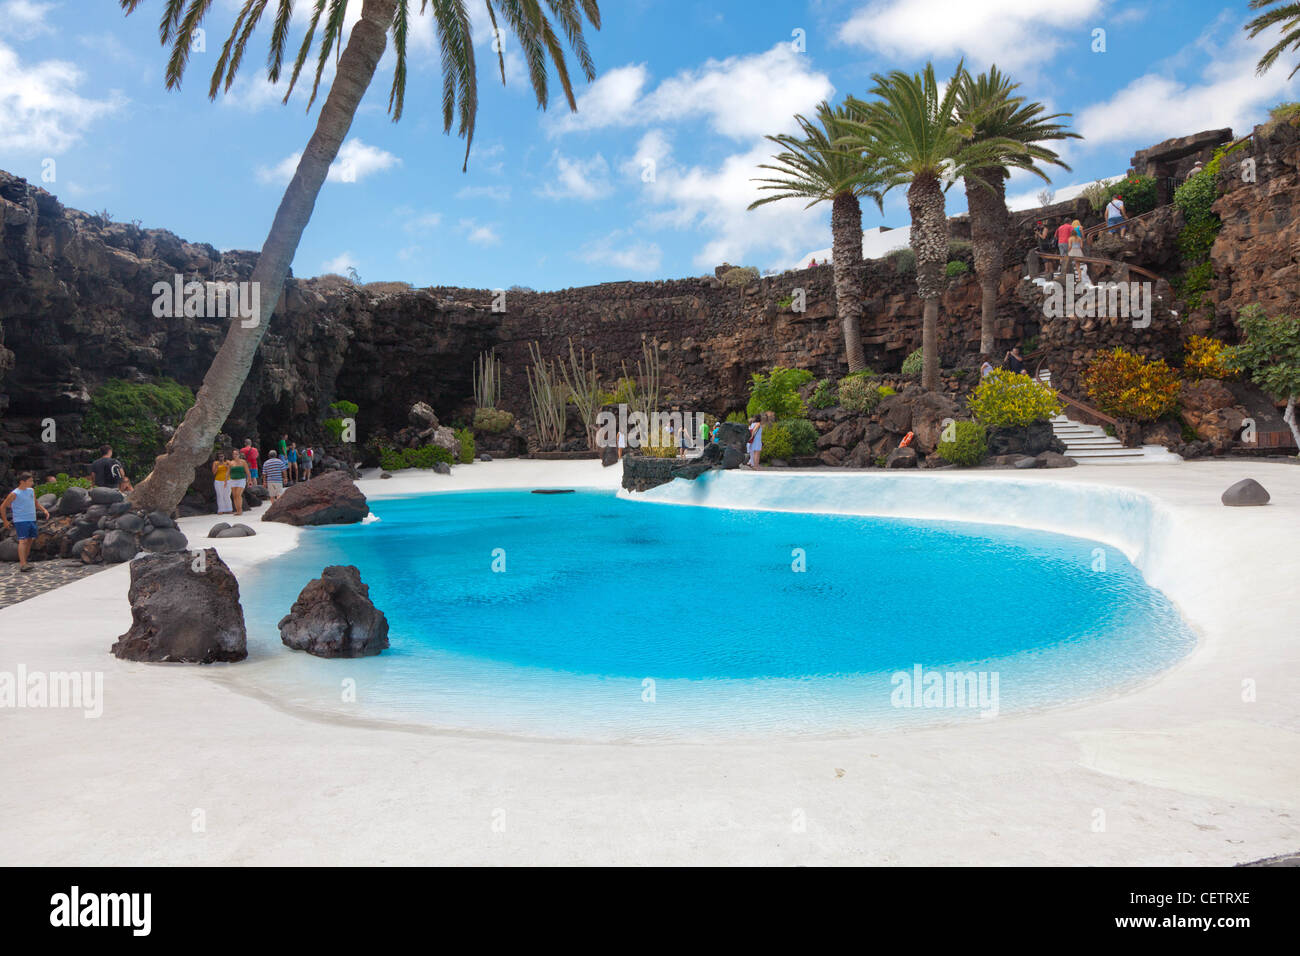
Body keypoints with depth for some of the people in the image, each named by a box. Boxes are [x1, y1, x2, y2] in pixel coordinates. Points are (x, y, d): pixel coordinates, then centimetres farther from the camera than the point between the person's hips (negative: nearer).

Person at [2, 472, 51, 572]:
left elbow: (35, 502, 28)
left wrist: (44, 510, 13)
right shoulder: (14, 494, -8)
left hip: (32, 520, 7)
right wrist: (5, 521, 0)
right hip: (20, 521, -7)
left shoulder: (31, 490, 11)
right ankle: (22, 564, -23)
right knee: (23, 541, -15)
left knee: (30, 541, 9)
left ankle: (24, 562, 18)